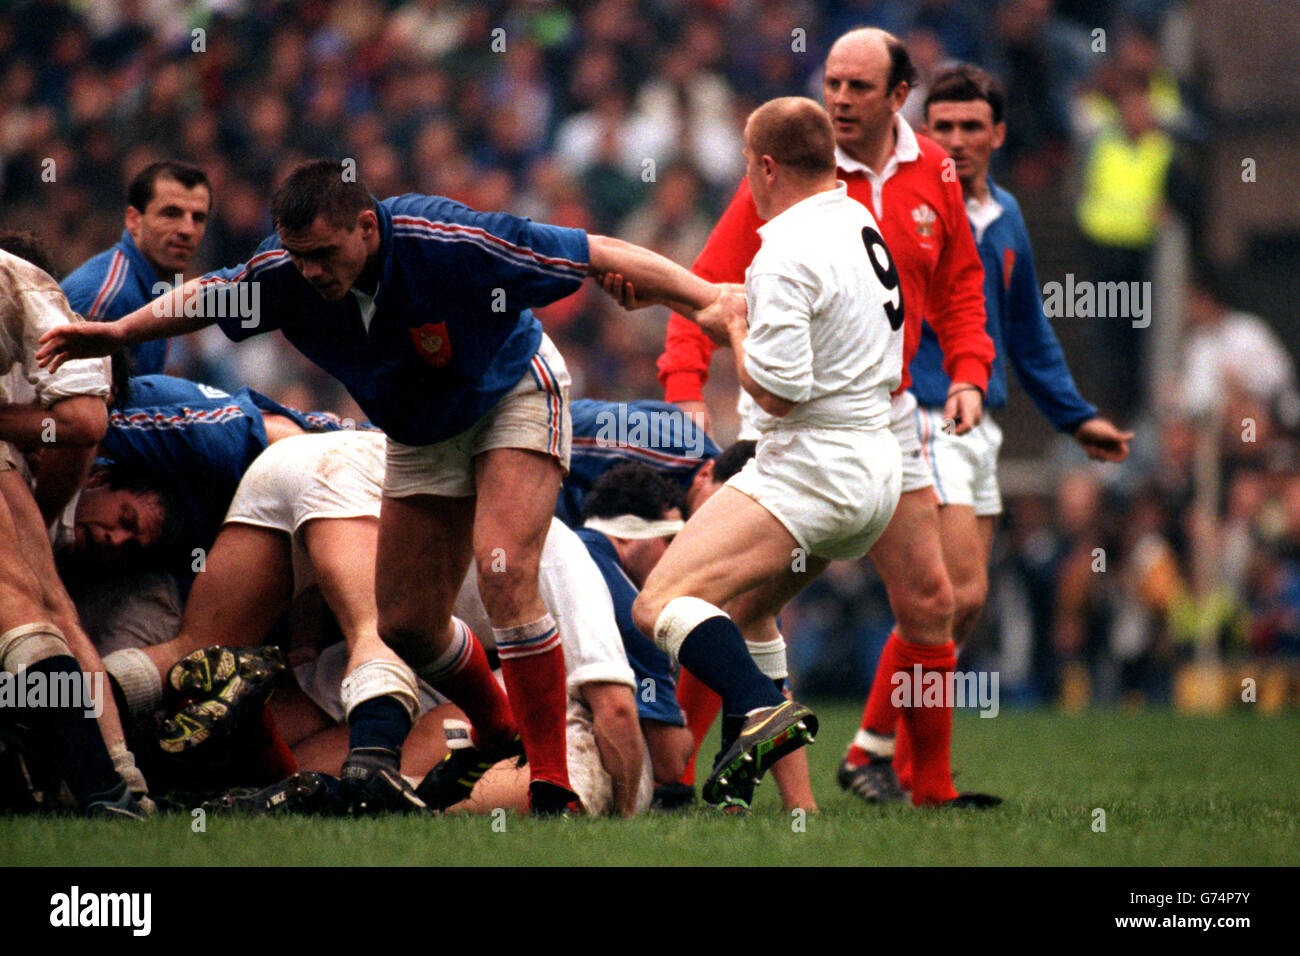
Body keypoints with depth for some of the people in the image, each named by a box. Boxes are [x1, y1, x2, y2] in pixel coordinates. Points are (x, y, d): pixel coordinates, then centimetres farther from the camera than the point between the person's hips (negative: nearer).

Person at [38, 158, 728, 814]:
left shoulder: (451, 243, -35)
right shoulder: (284, 272, -22)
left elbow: (601, 256, -30)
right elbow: (203, 299, 2)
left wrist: (714, 301, -32)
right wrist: (119, 333, -2)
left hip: (512, 396, -6)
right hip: (420, 435, 6)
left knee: (504, 575, -27)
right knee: (405, 624, 5)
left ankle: (552, 783, -22)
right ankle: (496, 737, 34)